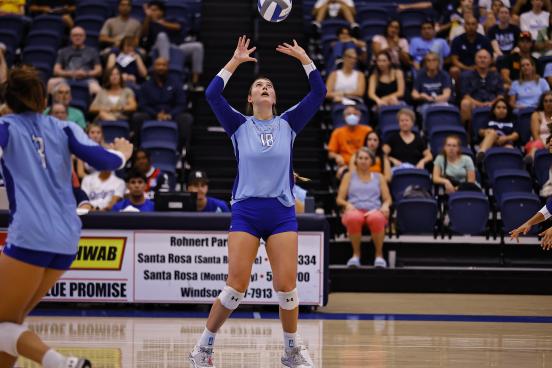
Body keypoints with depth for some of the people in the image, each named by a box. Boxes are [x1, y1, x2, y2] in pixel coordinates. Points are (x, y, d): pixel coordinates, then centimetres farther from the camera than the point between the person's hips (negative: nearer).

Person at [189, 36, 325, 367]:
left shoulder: (288, 123, 8)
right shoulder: (239, 125, 5)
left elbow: (319, 93, 0)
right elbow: (212, 95, -9)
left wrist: (304, 58, -7)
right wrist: (235, 62, -11)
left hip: (282, 213, 1)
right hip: (246, 212, -1)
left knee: (286, 285, -5)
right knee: (236, 286, -9)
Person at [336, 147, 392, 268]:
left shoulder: (378, 177, 25)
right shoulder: (349, 176, 23)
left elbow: (388, 199, 19)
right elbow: (339, 199, 16)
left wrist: (385, 206, -5)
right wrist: (348, 204, -7)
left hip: (374, 211, 0)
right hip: (354, 210, 0)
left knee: (376, 218, -42)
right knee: (354, 218, -43)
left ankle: (379, 254, -25)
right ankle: (356, 254, -24)